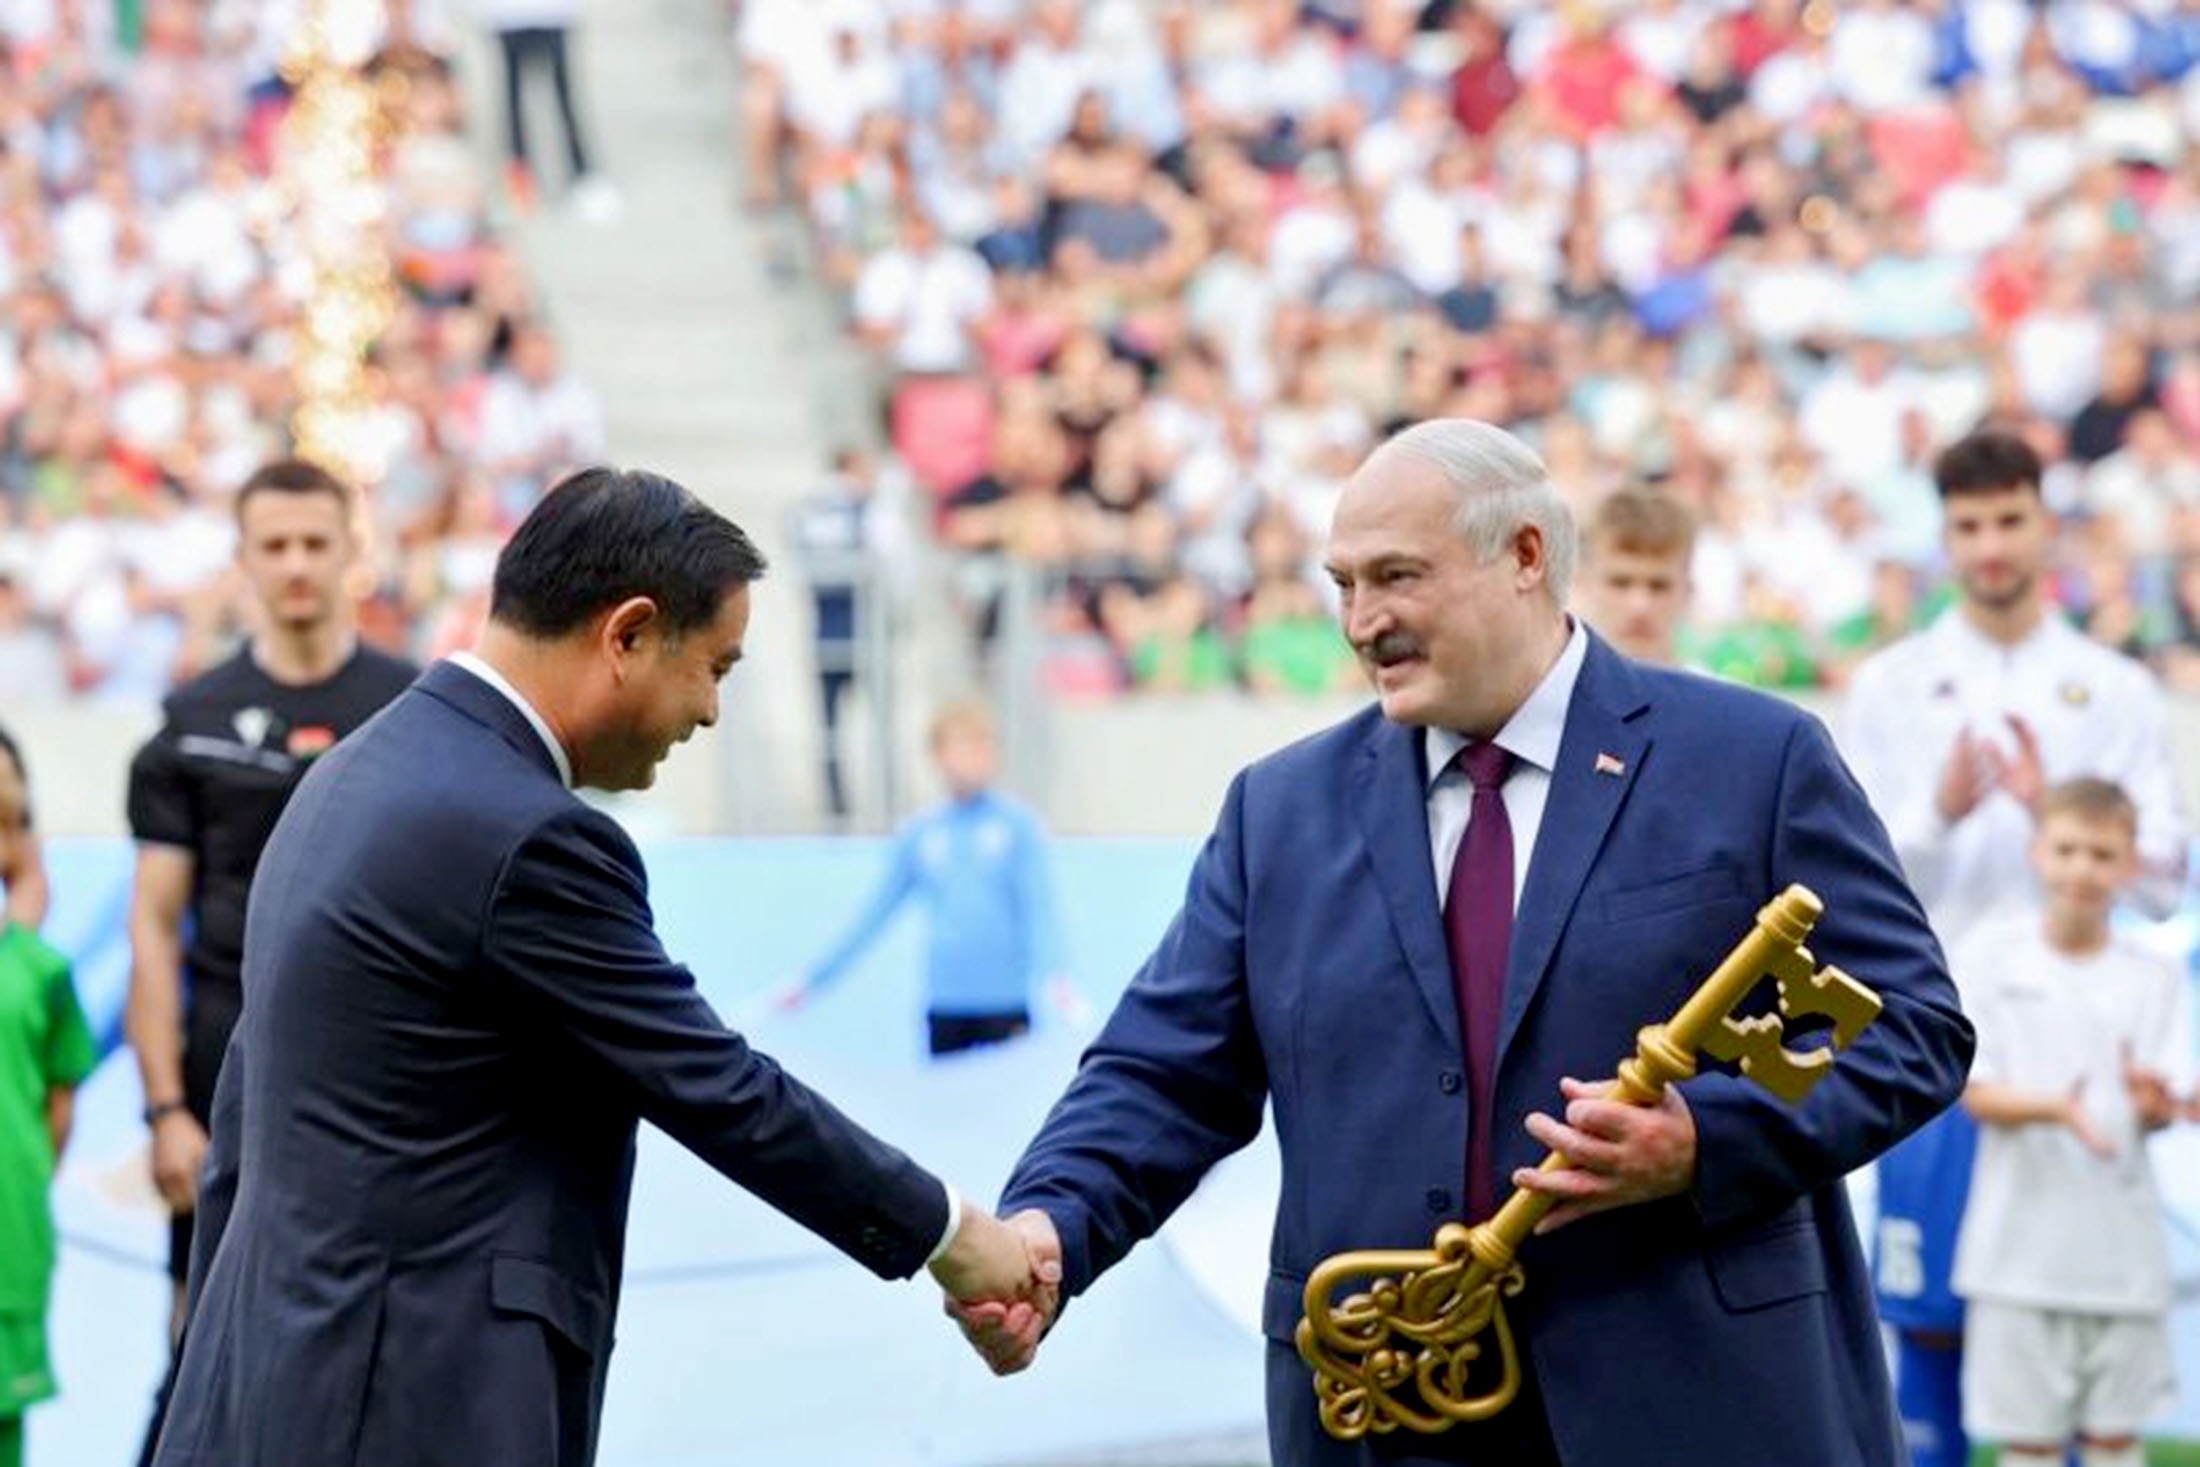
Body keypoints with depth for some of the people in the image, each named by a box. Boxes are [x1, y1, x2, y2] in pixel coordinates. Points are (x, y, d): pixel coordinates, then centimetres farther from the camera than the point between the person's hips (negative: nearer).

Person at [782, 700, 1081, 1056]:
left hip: (1004, 1002, -2)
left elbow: (1038, 906, -6)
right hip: (943, 1006, 2)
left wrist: (1054, 974, -22)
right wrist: (813, 980, 14)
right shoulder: (919, 833, 6)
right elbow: (874, 916, 13)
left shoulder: (1018, 824, 0)